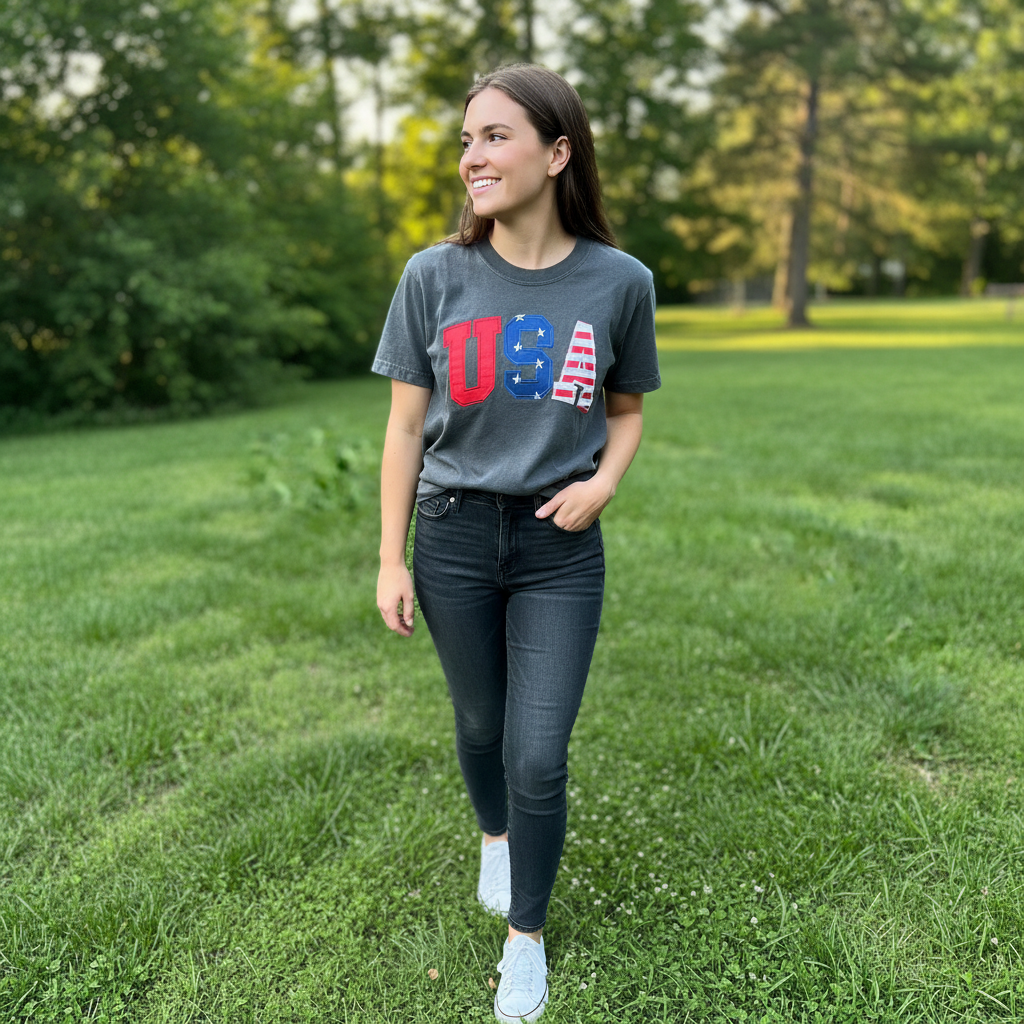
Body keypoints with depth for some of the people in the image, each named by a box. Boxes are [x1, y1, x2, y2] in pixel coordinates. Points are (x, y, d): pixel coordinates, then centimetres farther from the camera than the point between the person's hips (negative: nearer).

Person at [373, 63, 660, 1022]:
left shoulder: (619, 282, -6)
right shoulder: (434, 277, -6)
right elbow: (405, 427, -2)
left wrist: (603, 481, -12)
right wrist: (391, 560, -2)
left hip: (560, 548, -1)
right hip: (454, 538, 1)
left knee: (539, 757, 1)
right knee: (480, 726, 18)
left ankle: (526, 939, 27)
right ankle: (495, 841, 51)